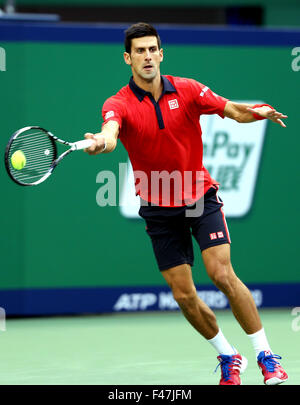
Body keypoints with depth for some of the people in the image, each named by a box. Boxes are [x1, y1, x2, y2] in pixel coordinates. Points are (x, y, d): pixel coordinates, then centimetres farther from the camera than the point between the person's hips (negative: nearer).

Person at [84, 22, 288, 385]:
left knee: (222, 274, -16)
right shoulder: (118, 104, -11)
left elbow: (232, 110, 2)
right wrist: (100, 142, -57)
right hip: (159, 209, 0)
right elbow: (110, 134, -32)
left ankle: (266, 355, -6)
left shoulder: (186, 90, -4)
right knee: (184, 296, -1)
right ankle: (228, 358, 22)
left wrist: (258, 112, -22)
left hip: (201, 195, 0)